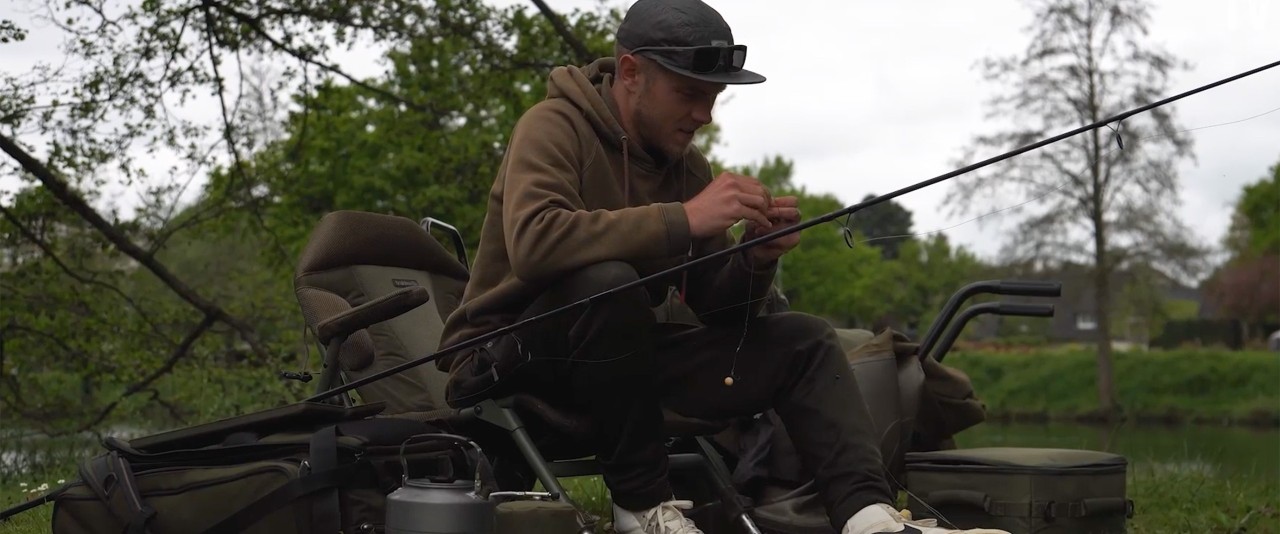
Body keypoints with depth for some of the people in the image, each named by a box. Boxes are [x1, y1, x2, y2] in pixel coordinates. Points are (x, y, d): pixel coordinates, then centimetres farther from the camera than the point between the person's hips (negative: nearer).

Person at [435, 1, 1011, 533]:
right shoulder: (554, 125, -15)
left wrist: (756, 260, -16)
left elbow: (715, 306, 6)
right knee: (607, 281, -37)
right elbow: (532, 242, -35)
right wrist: (683, 219, -34)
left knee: (803, 340, -3)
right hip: (507, 358, -7)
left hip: (623, 355, 7)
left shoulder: (687, 163, 5)